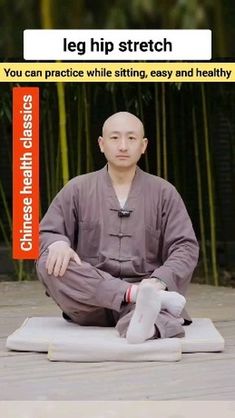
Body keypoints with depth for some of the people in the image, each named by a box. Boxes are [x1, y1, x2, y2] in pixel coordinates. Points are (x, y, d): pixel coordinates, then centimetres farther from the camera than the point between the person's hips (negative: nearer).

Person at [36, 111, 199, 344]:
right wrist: (58, 244, -17)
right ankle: (146, 296, -35)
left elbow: (185, 248, 3)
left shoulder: (164, 192, 10)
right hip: (89, 296, 1)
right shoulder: (78, 189, 12)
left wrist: (158, 282, -18)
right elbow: (46, 233, 11)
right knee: (48, 263, -29)